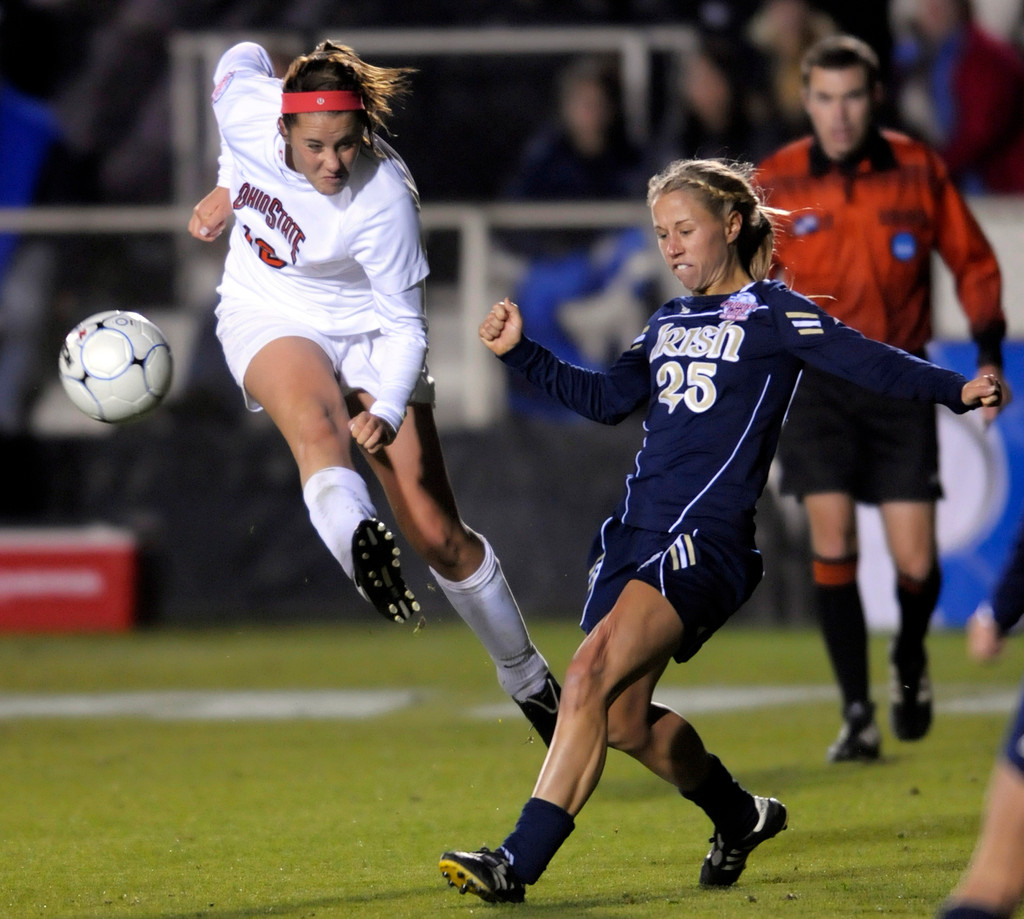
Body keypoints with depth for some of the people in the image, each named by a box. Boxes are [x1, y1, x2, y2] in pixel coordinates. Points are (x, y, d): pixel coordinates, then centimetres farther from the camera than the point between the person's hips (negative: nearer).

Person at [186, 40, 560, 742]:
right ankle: (357, 545, -67)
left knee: (440, 536, -3)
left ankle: (528, 680, 18)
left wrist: (387, 414, -37)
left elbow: (406, 328, -20)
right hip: (269, 322, 2)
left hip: (366, 335, -2)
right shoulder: (247, 105, -22)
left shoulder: (384, 201, -30)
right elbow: (245, 59, 5)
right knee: (317, 423, -36)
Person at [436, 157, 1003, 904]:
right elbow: (607, 398, 29)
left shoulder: (772, 313, -1)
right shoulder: (670, 324, 20)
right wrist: (522, 353, 23)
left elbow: (873, 364, -9)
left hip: (707, 541, -8)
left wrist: (958, 389, -23)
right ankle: (742, 816, 34)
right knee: (623, 718, 7)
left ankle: (520, 862, -24)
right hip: (635, 532, 8)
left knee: (593, 674, -22)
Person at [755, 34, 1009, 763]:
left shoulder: (918, 170, -2)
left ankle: (910, 662, 29)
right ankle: (858, 715, -6)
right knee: (832, 533, -14)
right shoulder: (777, 183, -2)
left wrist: (990, 356, -1)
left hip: (899, 381, 0)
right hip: (816, 380, 0)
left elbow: (974, 263, 8)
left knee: (915, 559, -4)